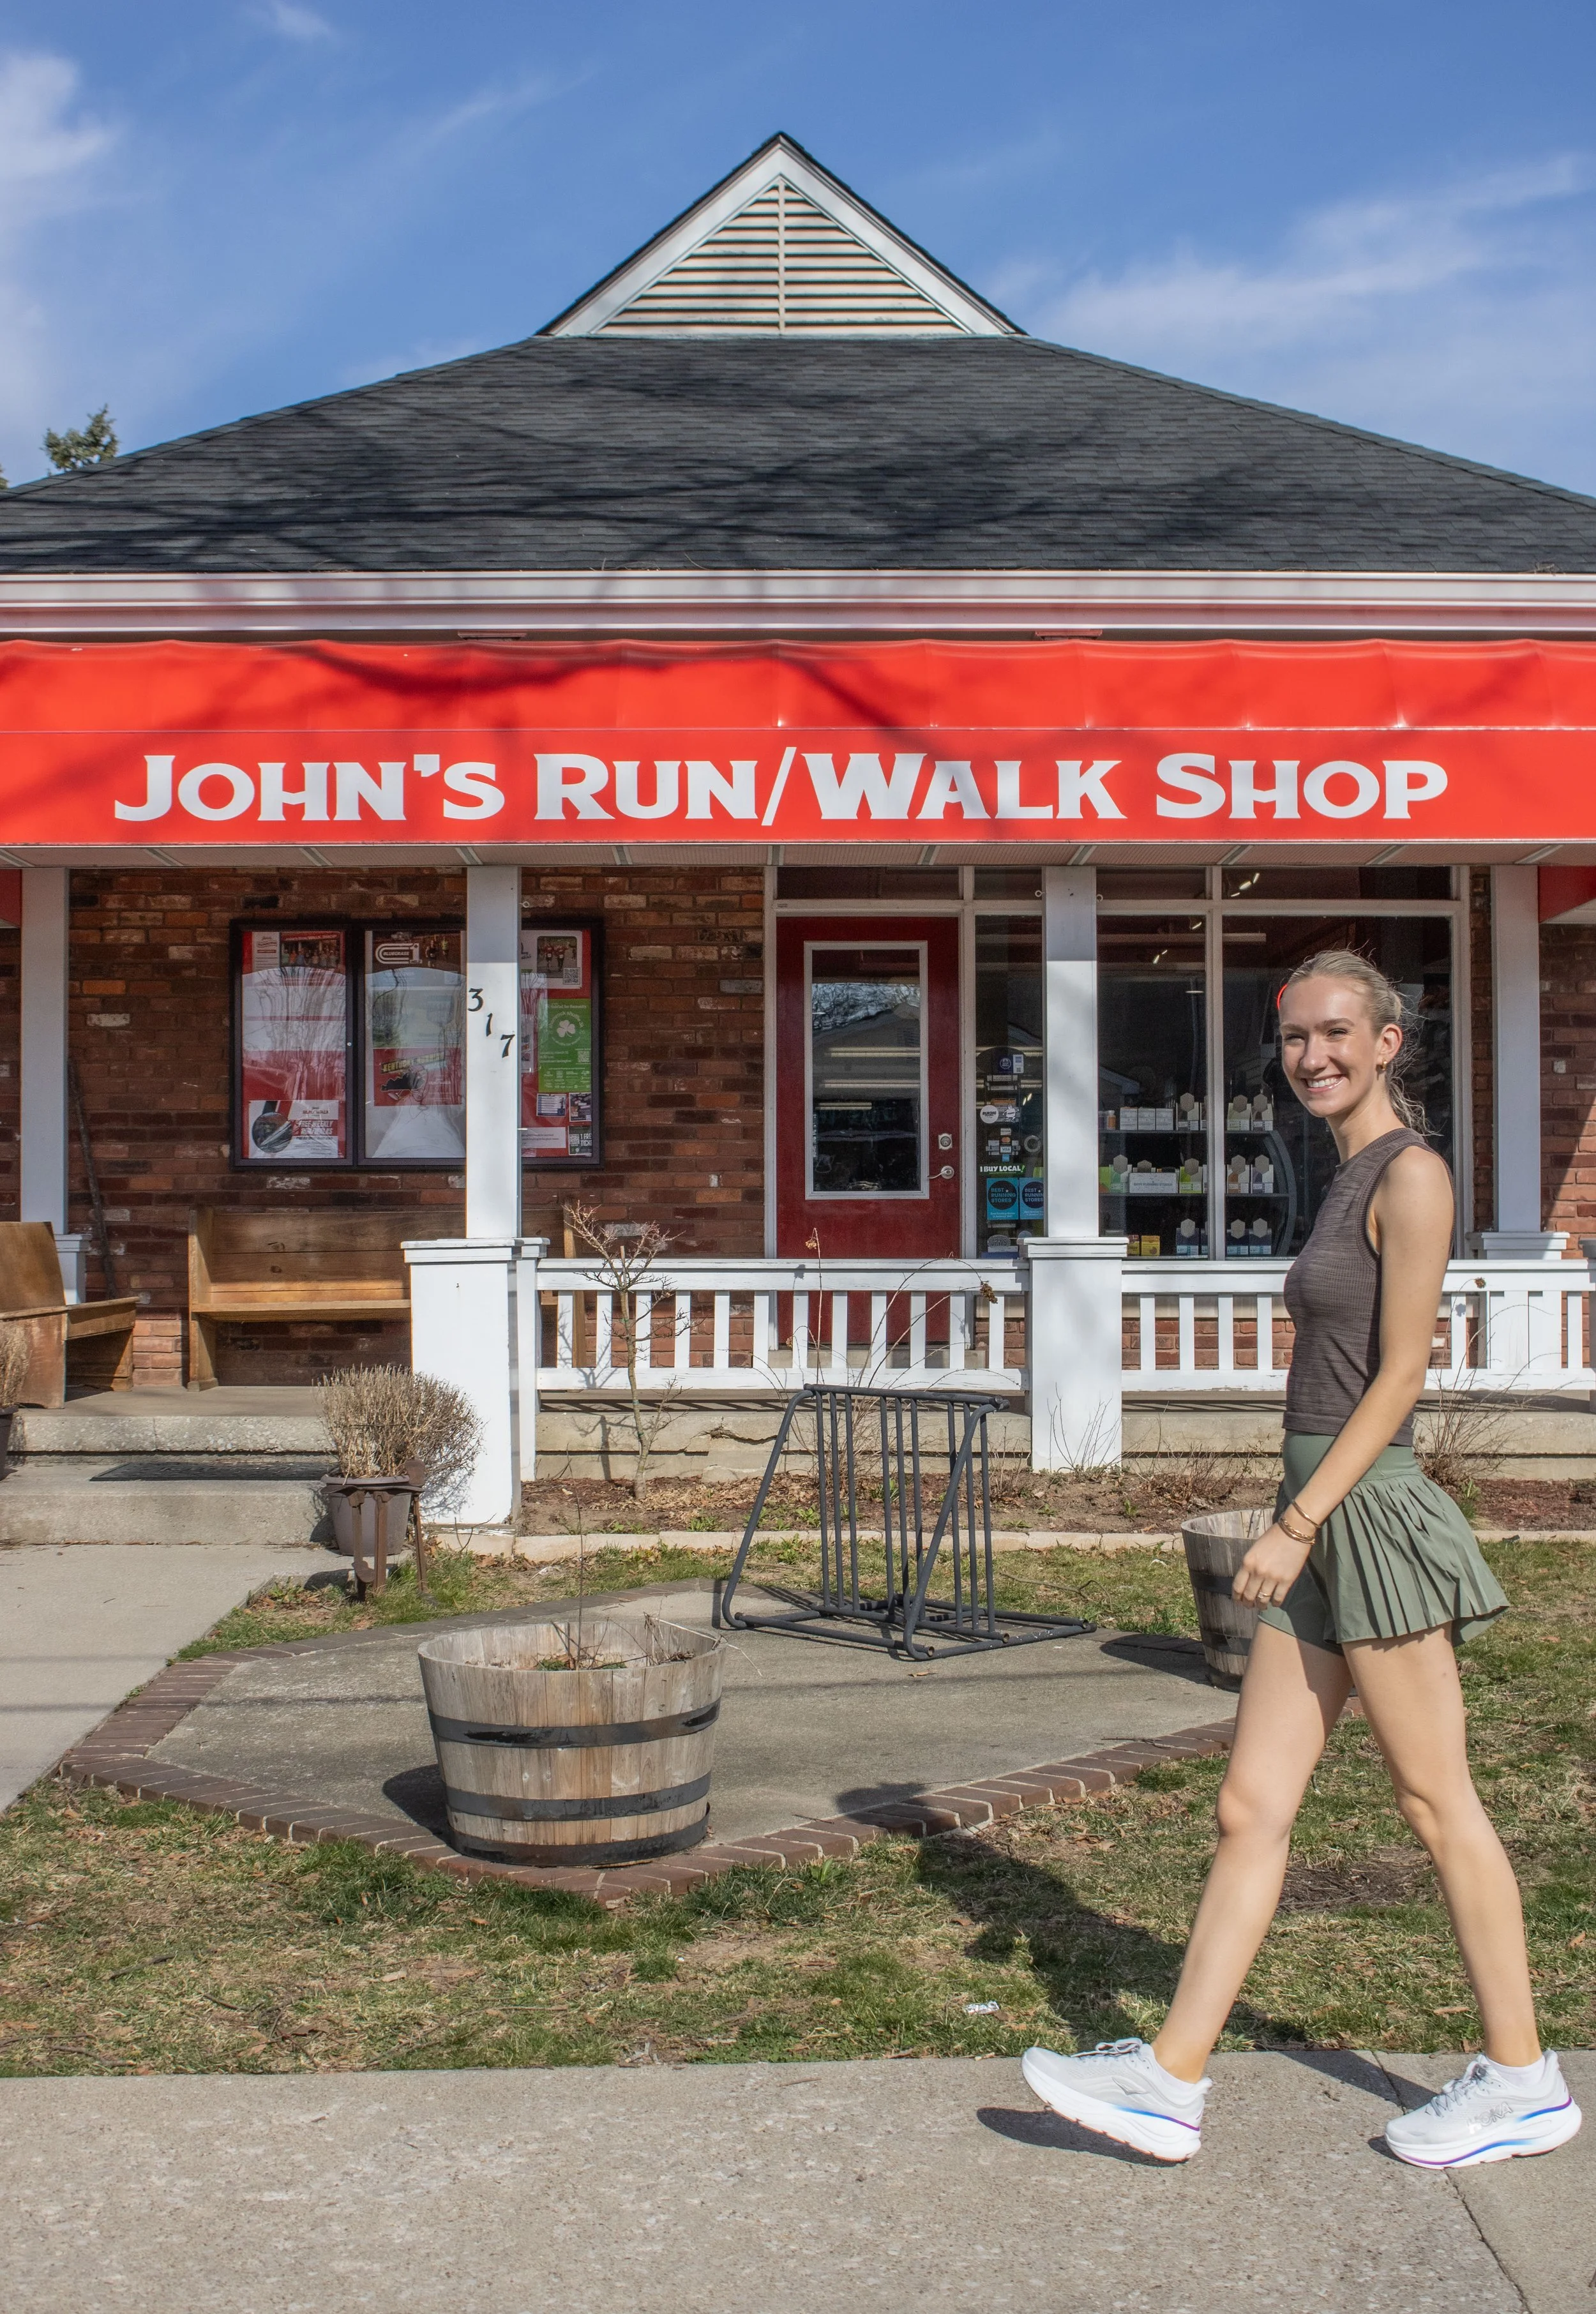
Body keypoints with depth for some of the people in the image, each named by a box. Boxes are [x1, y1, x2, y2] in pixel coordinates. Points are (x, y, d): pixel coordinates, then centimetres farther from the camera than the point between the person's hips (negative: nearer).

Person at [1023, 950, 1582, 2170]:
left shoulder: (1412, 1173, -9)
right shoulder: (1351, 1180, 16)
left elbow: (1399, 1375, -14)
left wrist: (1297, 1522, -17)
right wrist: (1300, 1529, 18)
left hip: (1370, 1513, -9)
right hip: (1322, 1524, 9)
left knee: (1436, 1801, 2)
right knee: (1251, 1808, 7)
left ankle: (1524, 2080, 16)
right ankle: (1171, 2081, 10)